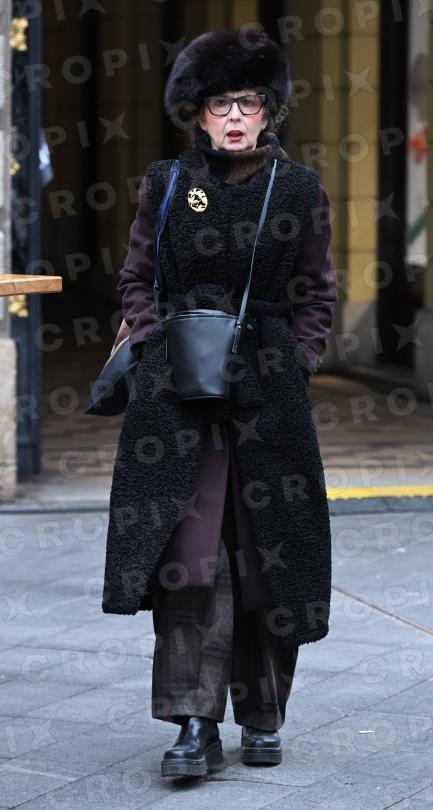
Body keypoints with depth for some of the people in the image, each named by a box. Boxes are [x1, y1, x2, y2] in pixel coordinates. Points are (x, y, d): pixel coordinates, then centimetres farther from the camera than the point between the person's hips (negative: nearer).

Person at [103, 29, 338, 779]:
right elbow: (136, 279, 13)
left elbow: (317, 292, 11)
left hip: (269, 391, 0)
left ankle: (262, 719, 18)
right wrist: (156, 344, 0)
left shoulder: (300, 190, 3)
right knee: (187, 552, -10)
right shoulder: (164, 184, 5)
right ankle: (195, 725, -9)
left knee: (266, 553, 4)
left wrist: (295, 363, 2)